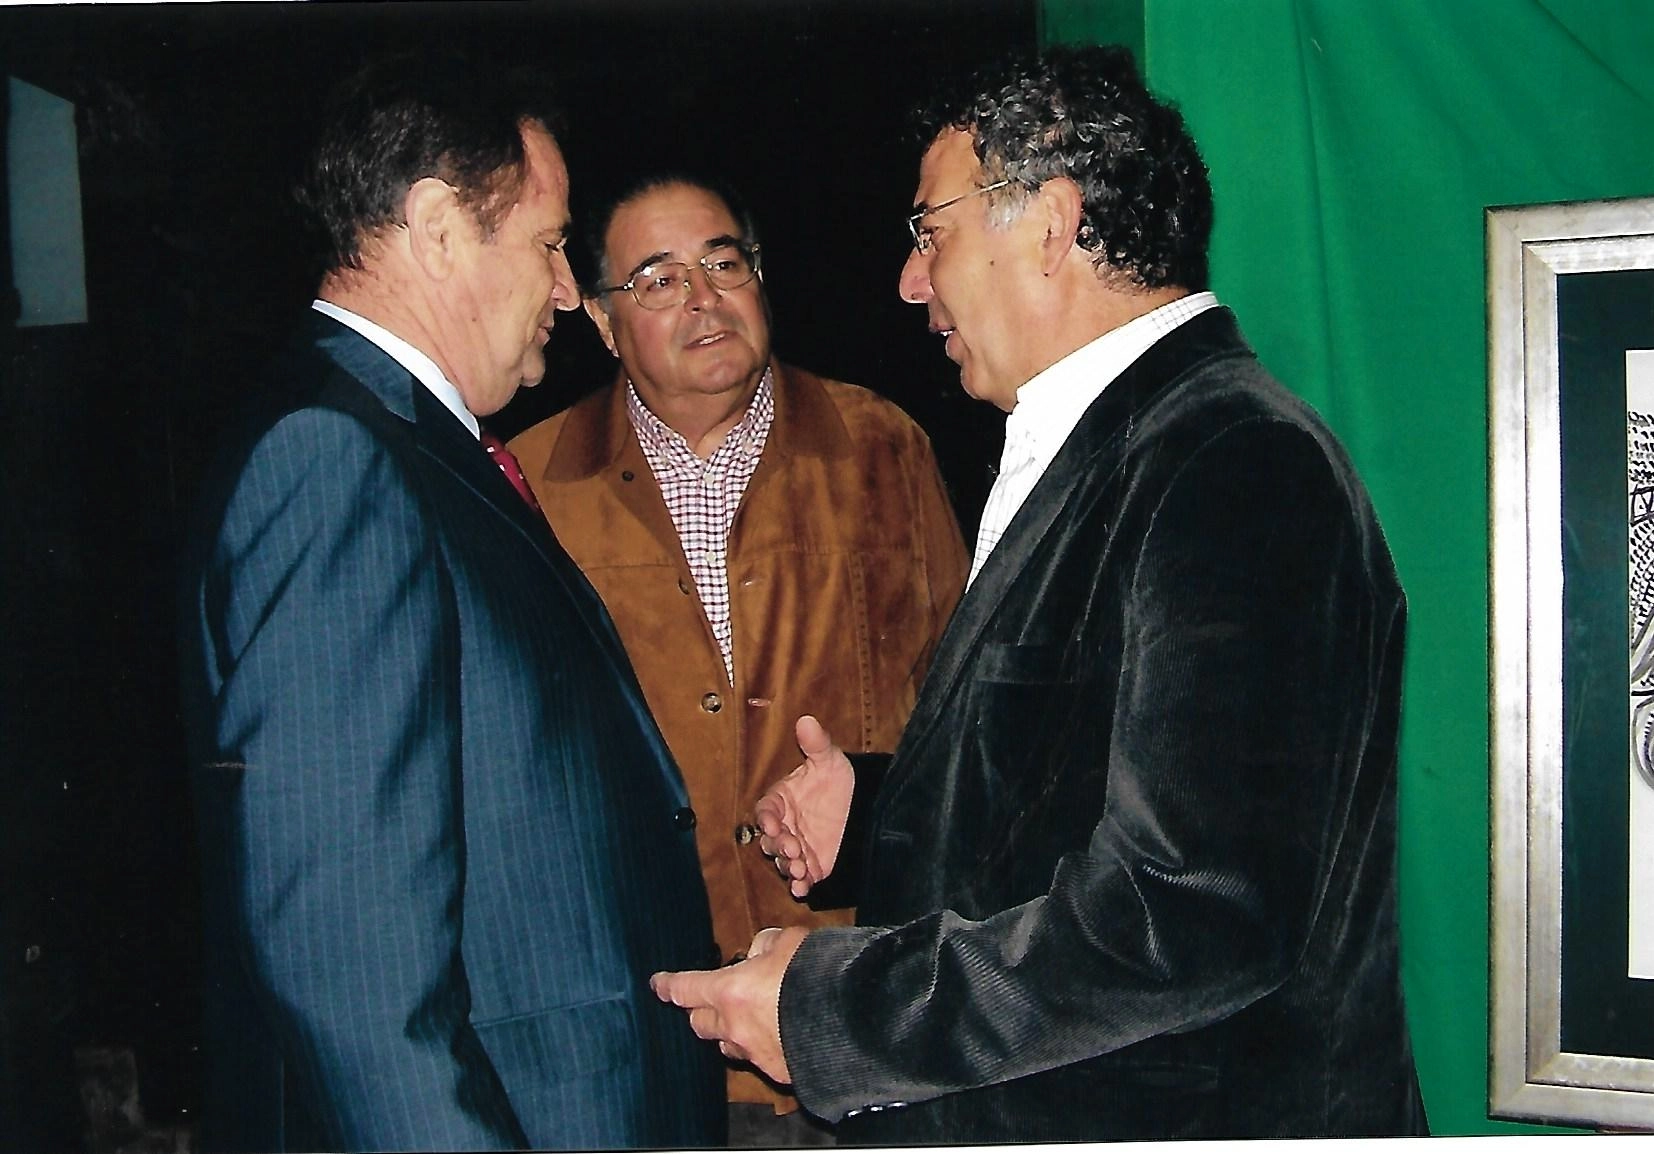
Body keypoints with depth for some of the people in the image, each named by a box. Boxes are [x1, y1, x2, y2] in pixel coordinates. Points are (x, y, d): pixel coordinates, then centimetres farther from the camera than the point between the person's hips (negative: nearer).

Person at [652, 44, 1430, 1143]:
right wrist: (873, 814, 6)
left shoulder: (1237, 465, -21)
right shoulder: (1081, 457, 11)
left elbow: (1199, 912, -29)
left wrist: (829, 1008, -23)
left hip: (1189, 1113, -9)